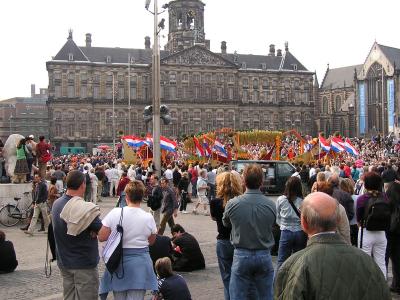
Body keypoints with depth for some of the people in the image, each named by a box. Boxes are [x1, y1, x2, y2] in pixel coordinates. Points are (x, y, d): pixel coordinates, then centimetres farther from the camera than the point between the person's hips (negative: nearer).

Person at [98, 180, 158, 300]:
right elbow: (151, 241, 7)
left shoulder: (115, 213, -10)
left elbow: (101, 237, -6)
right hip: (139, 263, -1)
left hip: (118, 261, 1)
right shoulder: (148, 217, -8)